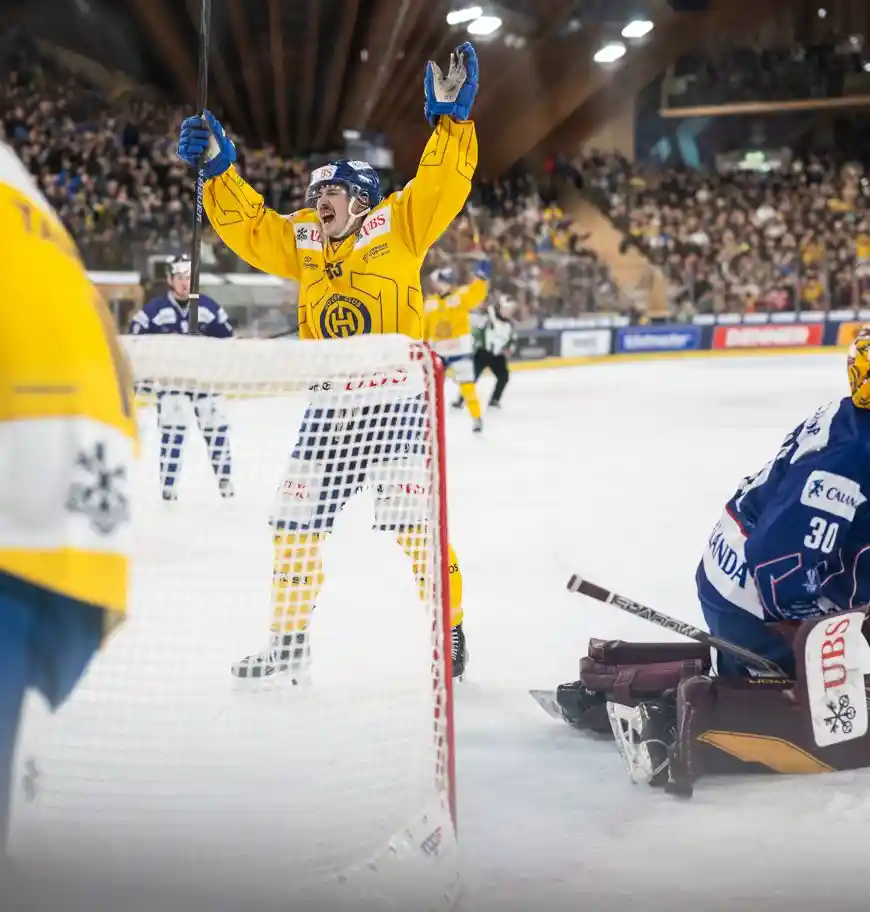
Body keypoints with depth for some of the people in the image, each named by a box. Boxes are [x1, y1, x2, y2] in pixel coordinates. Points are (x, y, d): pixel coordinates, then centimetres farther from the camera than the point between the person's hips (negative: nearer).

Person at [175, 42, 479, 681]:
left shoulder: (397, 226, -4)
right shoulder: (303, 241, 9)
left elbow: (444, 184, -14)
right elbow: (246, 225, 11)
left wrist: (451, 116, -25)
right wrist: (218, 167, 0)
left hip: (395, 395, -6)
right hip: (330, 400, 6)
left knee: (410, 515, -13)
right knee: (298, 517, 6)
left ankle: (450, 631, 1)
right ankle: (290, 640, 18)